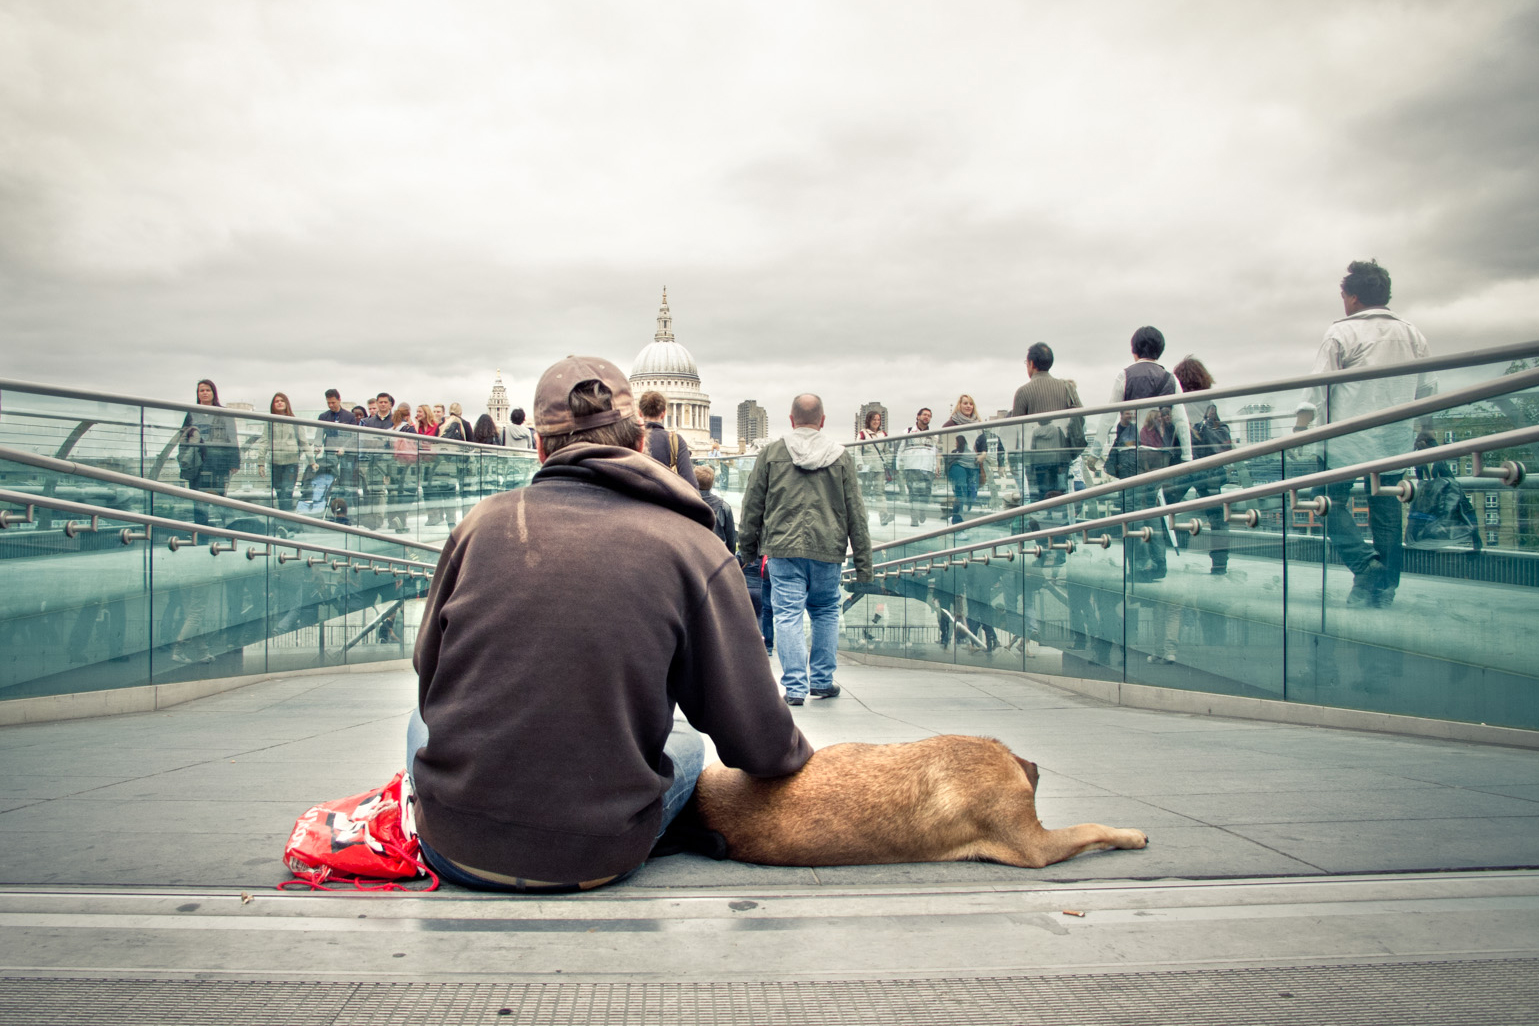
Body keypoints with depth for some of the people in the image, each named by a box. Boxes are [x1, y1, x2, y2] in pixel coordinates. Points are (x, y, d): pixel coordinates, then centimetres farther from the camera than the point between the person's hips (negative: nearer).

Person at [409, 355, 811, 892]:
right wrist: (797, 751, 16)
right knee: (687, 743, 29)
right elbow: (759, 745, -8)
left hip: (454, 849, 2)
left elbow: (427, 676, 11)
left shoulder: (482, 521, -4)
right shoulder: (696, 549, -10)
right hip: (592, 864, -1)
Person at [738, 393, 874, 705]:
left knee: (788, 615, 0)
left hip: (784, 549, -1)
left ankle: (795, 687, -2)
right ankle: (822, 681, 23)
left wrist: (747, 548, 18)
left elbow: (752, 505, 7)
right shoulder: (840, 457, 5)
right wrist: (863, 562, 10)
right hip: (827, 550, 2)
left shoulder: (772, 452, 3)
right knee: (826, 613, 17)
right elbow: (856, 513, 6)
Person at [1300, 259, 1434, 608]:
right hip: (1397, 441, 5)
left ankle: (1365, 564, -12)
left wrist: (1299, 431, -1)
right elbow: (1427, 390, 13)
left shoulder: (1341, 333, -7)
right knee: (1386, 510, 11)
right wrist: (1414, 426, 28)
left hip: (1349, 438, -5)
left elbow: (1318, 389, -9)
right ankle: (1384, 590, 14)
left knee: (1335, 500, 8)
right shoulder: (1413, 335, 9)